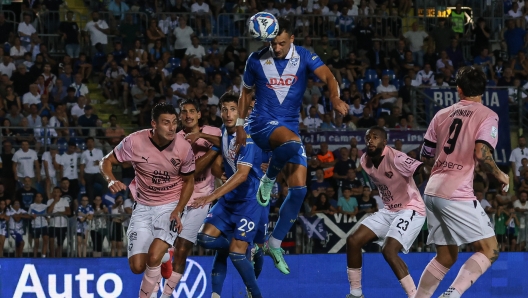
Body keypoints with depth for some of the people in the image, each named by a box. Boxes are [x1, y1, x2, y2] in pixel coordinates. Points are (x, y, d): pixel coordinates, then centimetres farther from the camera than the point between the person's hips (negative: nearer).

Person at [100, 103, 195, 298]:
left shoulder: (183, 147, -15)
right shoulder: (134, 141, -17)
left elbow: (189, 181, 2)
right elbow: (106, 162, -4)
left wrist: (178, 210, -12)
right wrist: (111, 180, -26)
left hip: (170, 206, -2)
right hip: (143, 207, 2)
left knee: (153, 258, -22)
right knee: (137, 266, -4)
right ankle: (164, 262, 31)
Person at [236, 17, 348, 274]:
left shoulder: (303, 57, -2)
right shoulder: (256, 60, 0)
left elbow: (328, 77, -18)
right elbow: (246, 92, 15)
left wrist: (335, 98, -38)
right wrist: (240, 125, 12)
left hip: (290, 126, 3)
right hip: (262, 123, -3)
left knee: (299, 189, -4)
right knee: (293, 142, -39)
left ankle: (274, 244, 7)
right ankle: (268, 179, -9)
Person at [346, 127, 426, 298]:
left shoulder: (395, 158, -24)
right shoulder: (365, 161, 0)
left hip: (410, 210, -8)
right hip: (389, 210, 8)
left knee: (389, 251, -25)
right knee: (353, 241, 1)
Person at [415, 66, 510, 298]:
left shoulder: (442, 115, 13)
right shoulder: (487, 116, -4)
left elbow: (426, 155, 17)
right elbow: (482, 154, -18)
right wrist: (500, 175, -1)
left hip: (432, 192, 7)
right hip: (457, 194, -7)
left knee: (446, 257, 18)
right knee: (489, 250, 0)